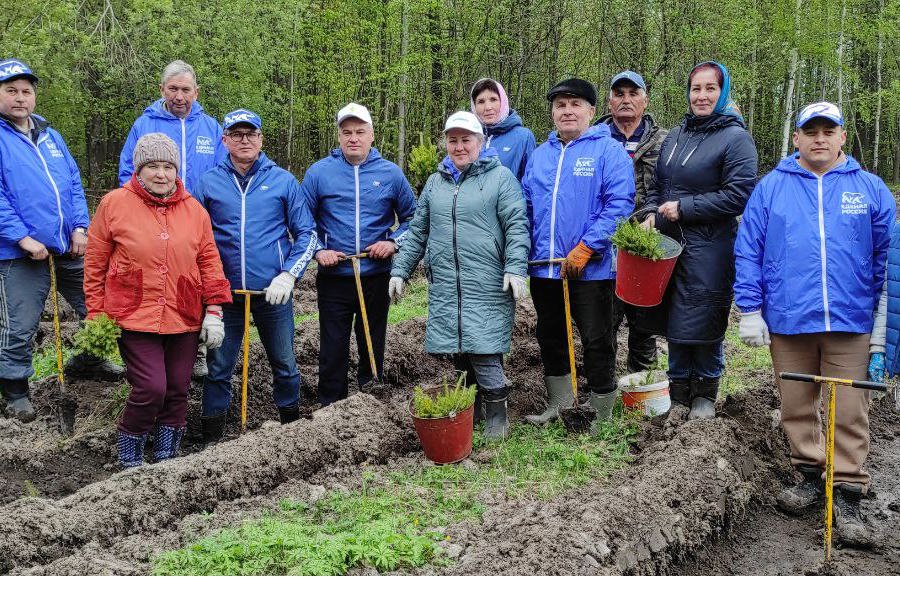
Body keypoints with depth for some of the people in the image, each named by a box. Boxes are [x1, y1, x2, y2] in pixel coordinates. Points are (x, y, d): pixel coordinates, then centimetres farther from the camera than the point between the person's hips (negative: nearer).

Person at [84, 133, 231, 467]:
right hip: (134, 318, -3)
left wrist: (213, 311, 3)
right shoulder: (114, 204, -2)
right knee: (151, 388, -12)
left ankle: (166, 458, 26)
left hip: (184, 320, 4)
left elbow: (209, 261, 9)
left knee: (177, 390, 8)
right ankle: (130, 457, 10)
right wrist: (96, 315, 0)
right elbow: (95, 264, 2)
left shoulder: (194, 210, 7)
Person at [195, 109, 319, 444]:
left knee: (284, 365, 12)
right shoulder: (209, 183, 3)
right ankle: (211, 439, 19)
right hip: (225, 293, 0)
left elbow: (306, 233, 2)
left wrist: (289, 275, -10)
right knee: (218, 369, 7)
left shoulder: (283, 181, 1)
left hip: (273, 293, 0)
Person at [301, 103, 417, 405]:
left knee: (373, 348, 12)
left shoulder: (391, 173, 1)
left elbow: (412, 217, 11)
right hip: (333, 278, -1)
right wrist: (317, 251, -7)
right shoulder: (319, 172, -1)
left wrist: (394, 242, -5)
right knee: (333, 351, 4)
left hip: (376, 277, 1)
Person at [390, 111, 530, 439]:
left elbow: (517, 227, -4)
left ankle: (496, 410, 4)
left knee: (483, 349, -11)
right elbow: (417, 231, 22)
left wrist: (515, 269, -15)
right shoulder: (435, 182, 18)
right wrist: (400, 270, 16)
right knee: (456, 351, 5)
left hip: (486, 285, -5)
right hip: (444, 286, 5)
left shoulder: (500, 177, 4)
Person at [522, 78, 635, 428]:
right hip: (544, 268, 6)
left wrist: (585, 249, -20)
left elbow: (619, 205, -15)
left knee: (597, 344, 2)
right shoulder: (540, 154, 14)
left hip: (591, 268, -6)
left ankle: (602, 420, 13)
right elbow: (527, 208, 18)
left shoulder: (608, 151, -5)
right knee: (550, 339, 16)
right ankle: (559, 407, 32)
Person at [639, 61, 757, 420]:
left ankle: (705, 394, 20)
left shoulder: (735, 138, -7)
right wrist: (651, 213, 0)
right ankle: (677, 393, 25)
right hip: (668, 243, 6)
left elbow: (738, 195, -15)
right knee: (674, 321, 12)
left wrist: (683, 208, -15)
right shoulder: (676, 136, 13)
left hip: (710, 248, -6)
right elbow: (657, 185, 21)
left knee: (704, 323, 1)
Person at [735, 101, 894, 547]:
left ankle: (847, 496, 10)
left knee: (849, 412, 1)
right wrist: (750, 311, -2)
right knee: (796, 406, 12)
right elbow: (748, 252, 3)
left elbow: (885, 259, 6)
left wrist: (884, 326, 3)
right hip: (787, 321, 1)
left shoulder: (870, 189, 4)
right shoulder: (771, 188, 4)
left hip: (851, 322, -1)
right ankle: (810, 475, 28)